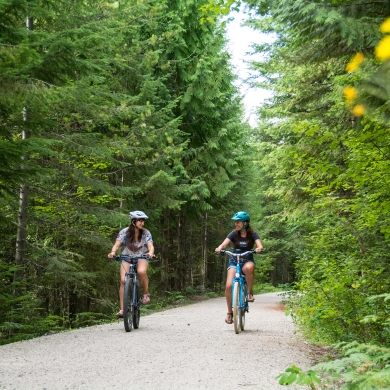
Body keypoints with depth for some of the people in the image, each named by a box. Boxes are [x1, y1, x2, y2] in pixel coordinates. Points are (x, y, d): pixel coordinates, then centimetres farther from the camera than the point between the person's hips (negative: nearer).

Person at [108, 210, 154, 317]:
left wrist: (150, 252, -44)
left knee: (141, 271, -35)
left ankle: (146, 294, -10)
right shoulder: (124, 232, -11)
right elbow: (117, 244, -18)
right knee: (123, 280, -19)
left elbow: (150, 246, -20)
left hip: (142, 257, 0)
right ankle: (122, 309, -14)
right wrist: (113, 252, -41)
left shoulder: (146, 233, -10)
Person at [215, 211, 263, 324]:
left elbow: (260, 245, -16)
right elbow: (224, 244, -12)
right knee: (229, 286, -19)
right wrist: (219, 248, -35)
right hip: (234, 261, 1)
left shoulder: (252, 234, -2)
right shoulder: (234, 234, 0)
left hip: (247, 261, -1)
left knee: (249, 267, -41)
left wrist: (259, 249, -39)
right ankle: (229, 312, -3)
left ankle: (249, 292, -20)